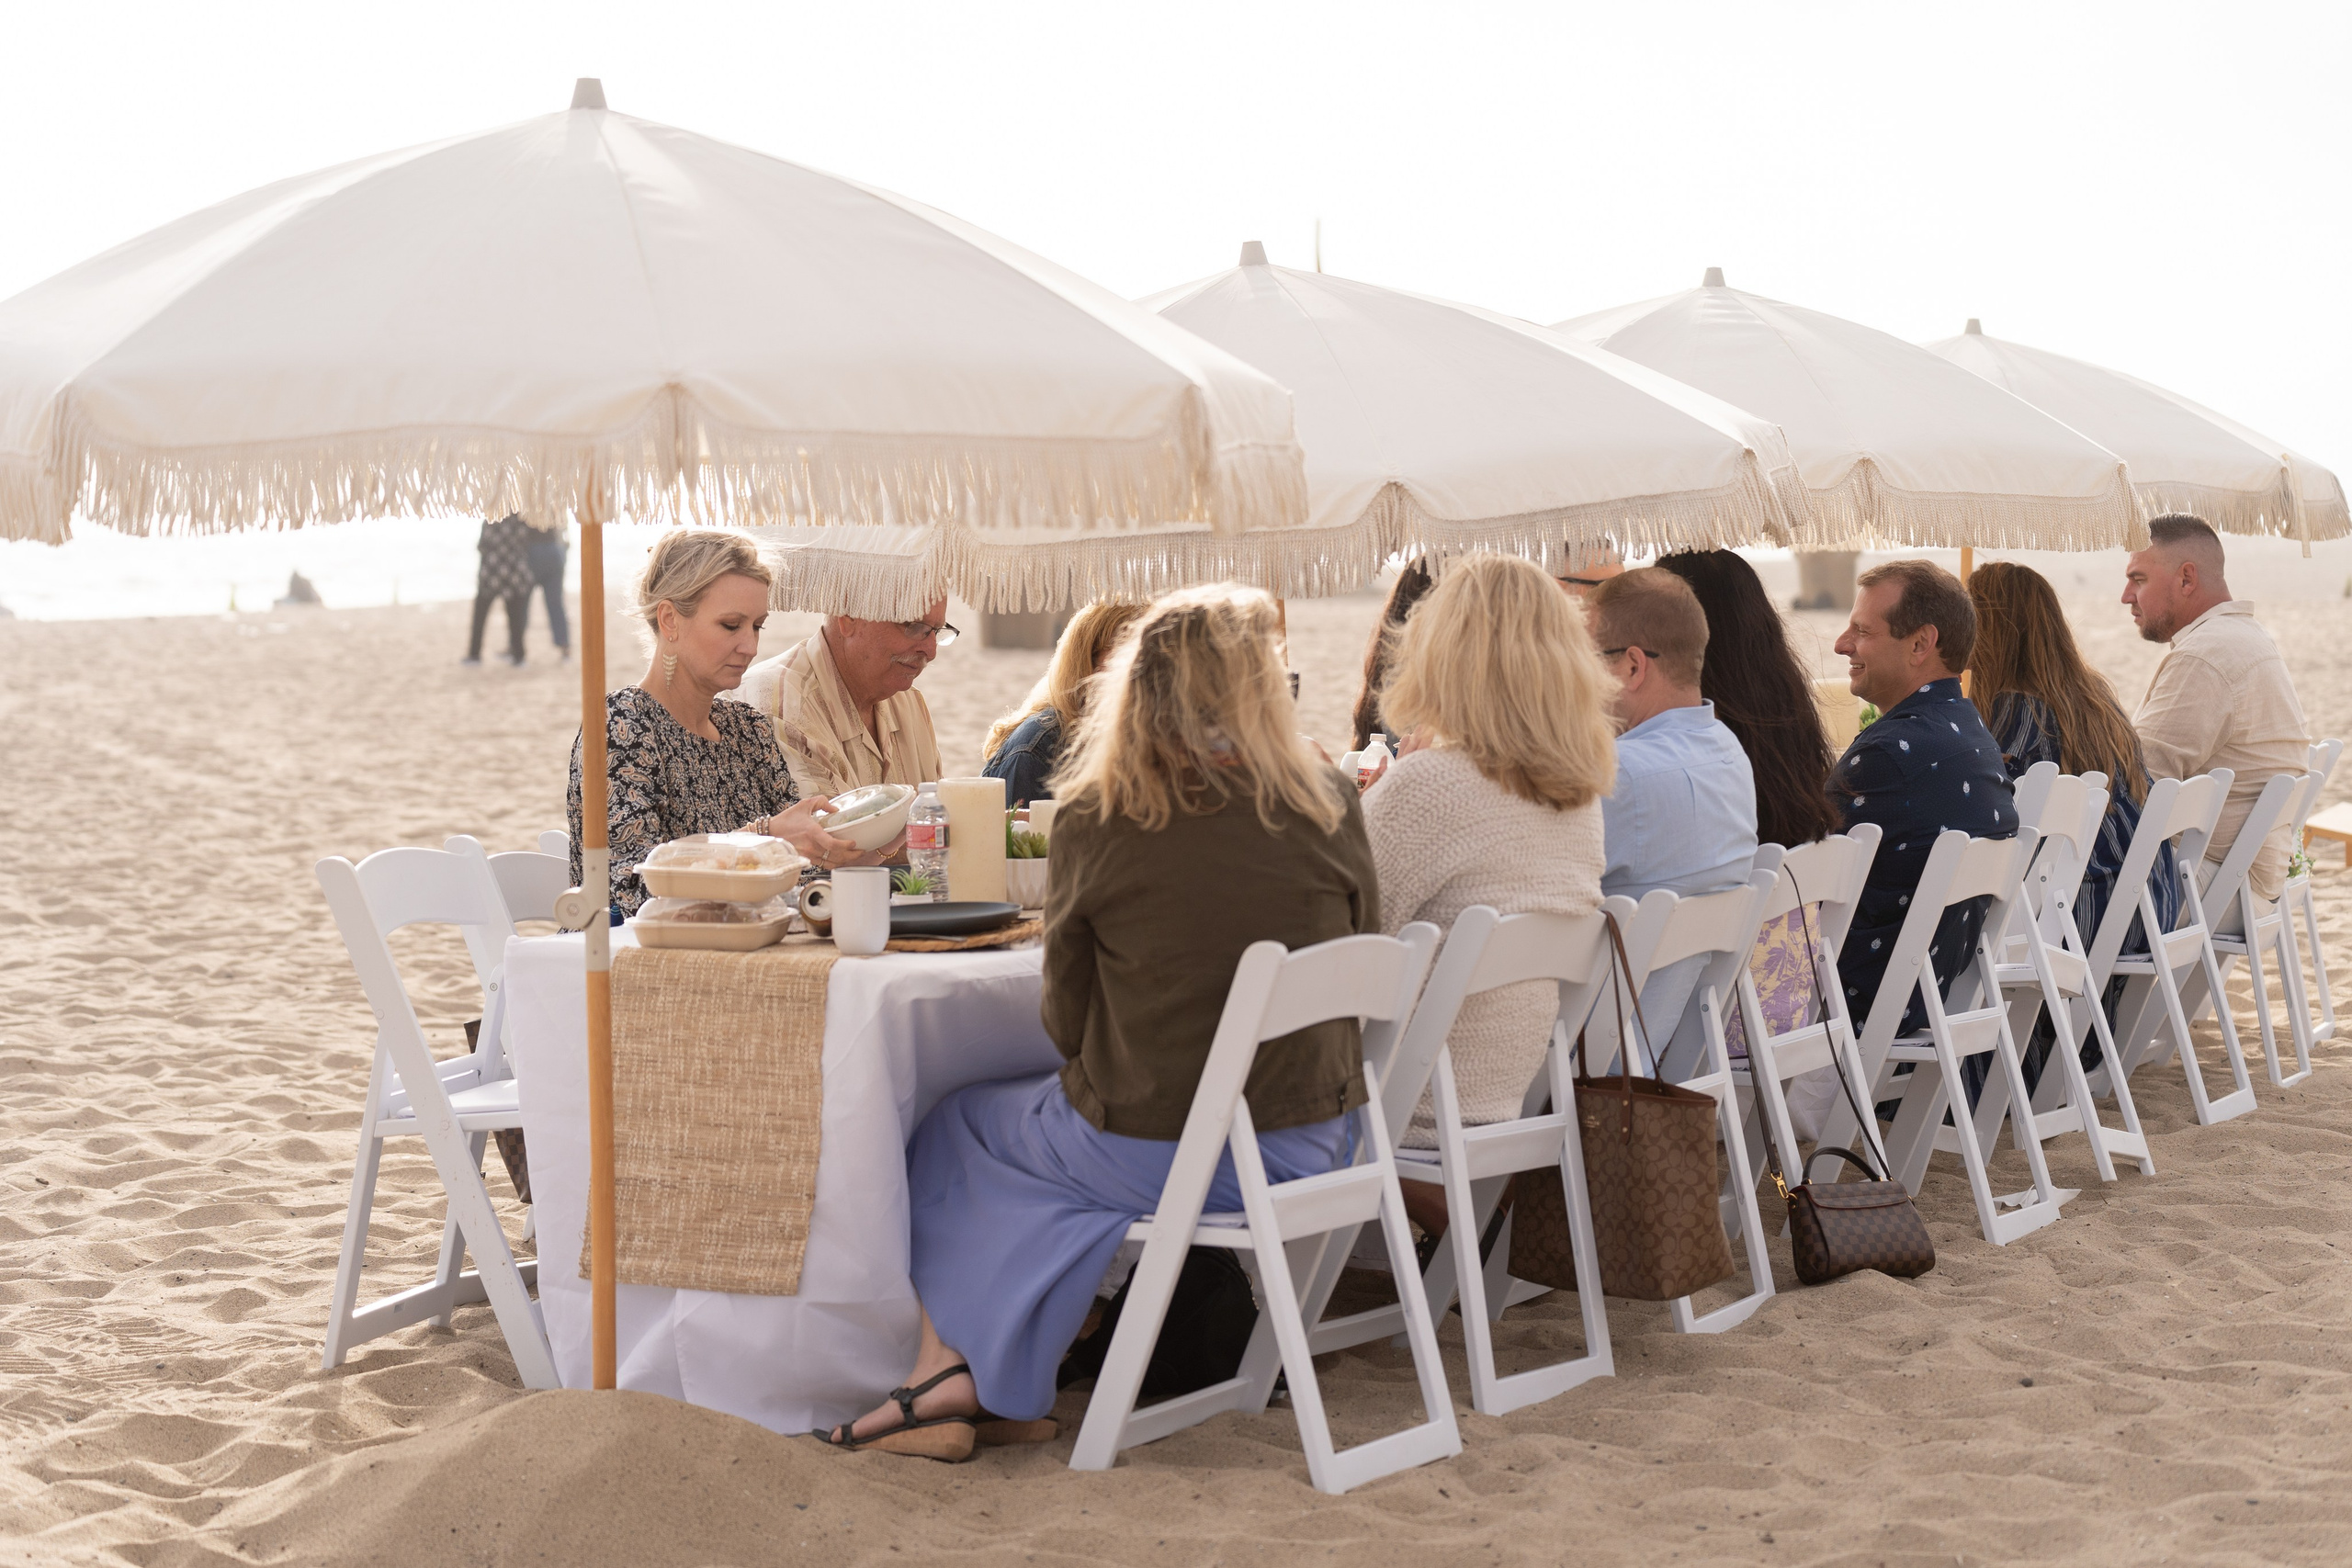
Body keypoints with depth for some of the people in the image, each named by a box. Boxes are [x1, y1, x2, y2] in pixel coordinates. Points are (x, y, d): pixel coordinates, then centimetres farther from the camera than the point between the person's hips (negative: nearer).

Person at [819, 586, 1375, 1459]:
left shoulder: (1095, 821, -12)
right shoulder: (1329, 811, -6)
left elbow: (1067, 1023, -3)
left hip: (1148, 1153, -4)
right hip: (1307, 1149, 4)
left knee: (953, 1131, 26)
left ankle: (951, 1373, 19)